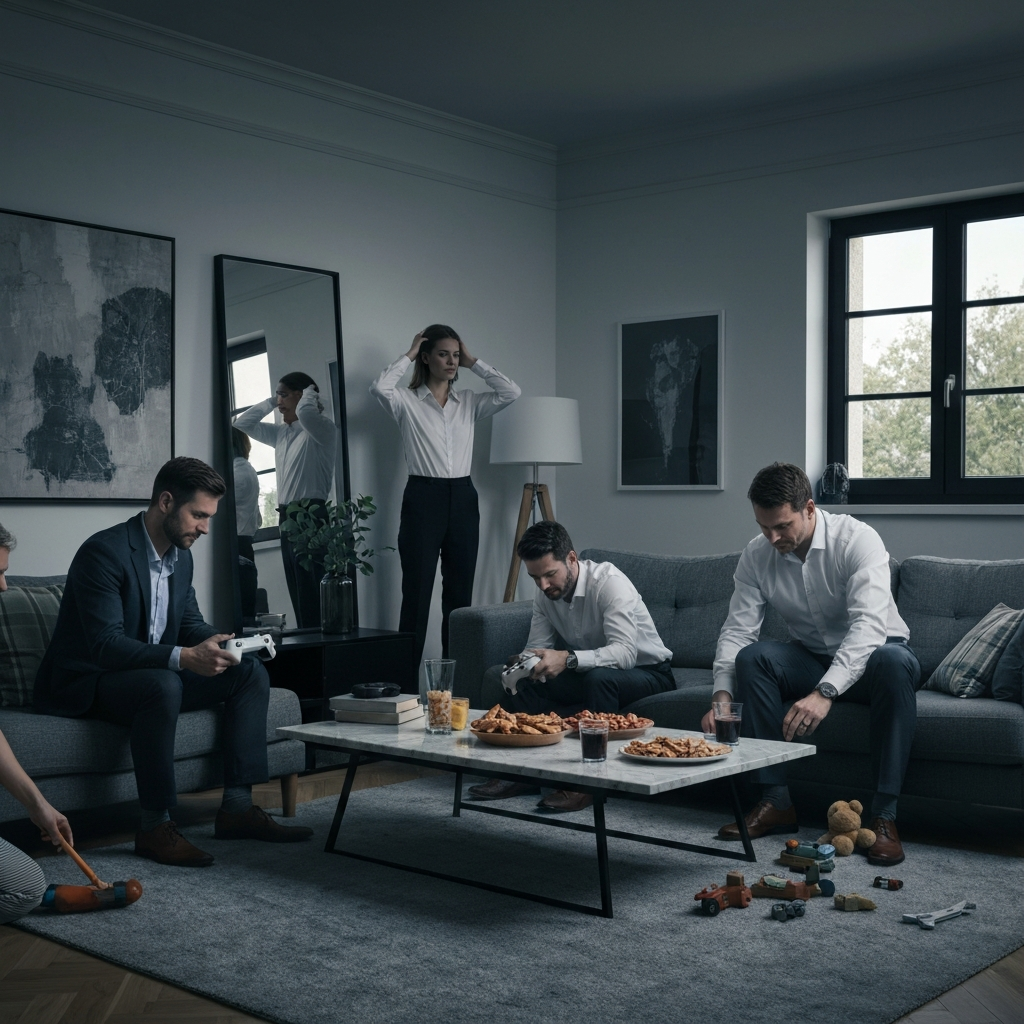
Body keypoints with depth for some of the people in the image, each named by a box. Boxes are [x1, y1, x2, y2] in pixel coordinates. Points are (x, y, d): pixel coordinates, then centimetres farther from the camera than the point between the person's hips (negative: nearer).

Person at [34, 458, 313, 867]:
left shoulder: (181, 556, 6)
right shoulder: (105, 551, -22)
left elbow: (191, 622, 13)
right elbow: (105, 644, -29)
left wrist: (220, 642, -11)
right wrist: (183, 658, -40)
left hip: (155, 675, 9)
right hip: (85, 682, -9)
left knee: (251, 672, -2)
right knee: (163, 685, -39)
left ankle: (237, 807, -7)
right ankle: (155, 826, -27)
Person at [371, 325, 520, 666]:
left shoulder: (469, 402, 12)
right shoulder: (408, 401, 0)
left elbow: (511, 392, 0)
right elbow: (378, 388, -20)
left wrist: (474, 363, 5)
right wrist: (408, 356, -7)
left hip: (463, 498, 4)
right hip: (423, 498, -4)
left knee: (460, 593, 8)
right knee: (417, 593, -4)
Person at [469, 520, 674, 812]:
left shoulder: (609, 583, -27)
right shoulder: (545, 593, -3)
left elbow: (625, 652, -38)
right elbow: (536, 649, -2)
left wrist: (567, 659, -52)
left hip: (647, 672, -7)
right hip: (588, 676, 7)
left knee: (598, 677, -39)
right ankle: (518, 772, -11)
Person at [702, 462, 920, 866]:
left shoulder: (857, 540, -24)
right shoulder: (756, 554, -9)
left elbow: (868, 626, -36)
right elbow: (736, 630, -11)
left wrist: (825, 692, -49)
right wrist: (721, 696, -30)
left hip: (869, 655, -4)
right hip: (811, 658, 4)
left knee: (894, 661, -38)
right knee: (752, 657, -25)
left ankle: (884, 814, -31)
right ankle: (775, 801, -20)